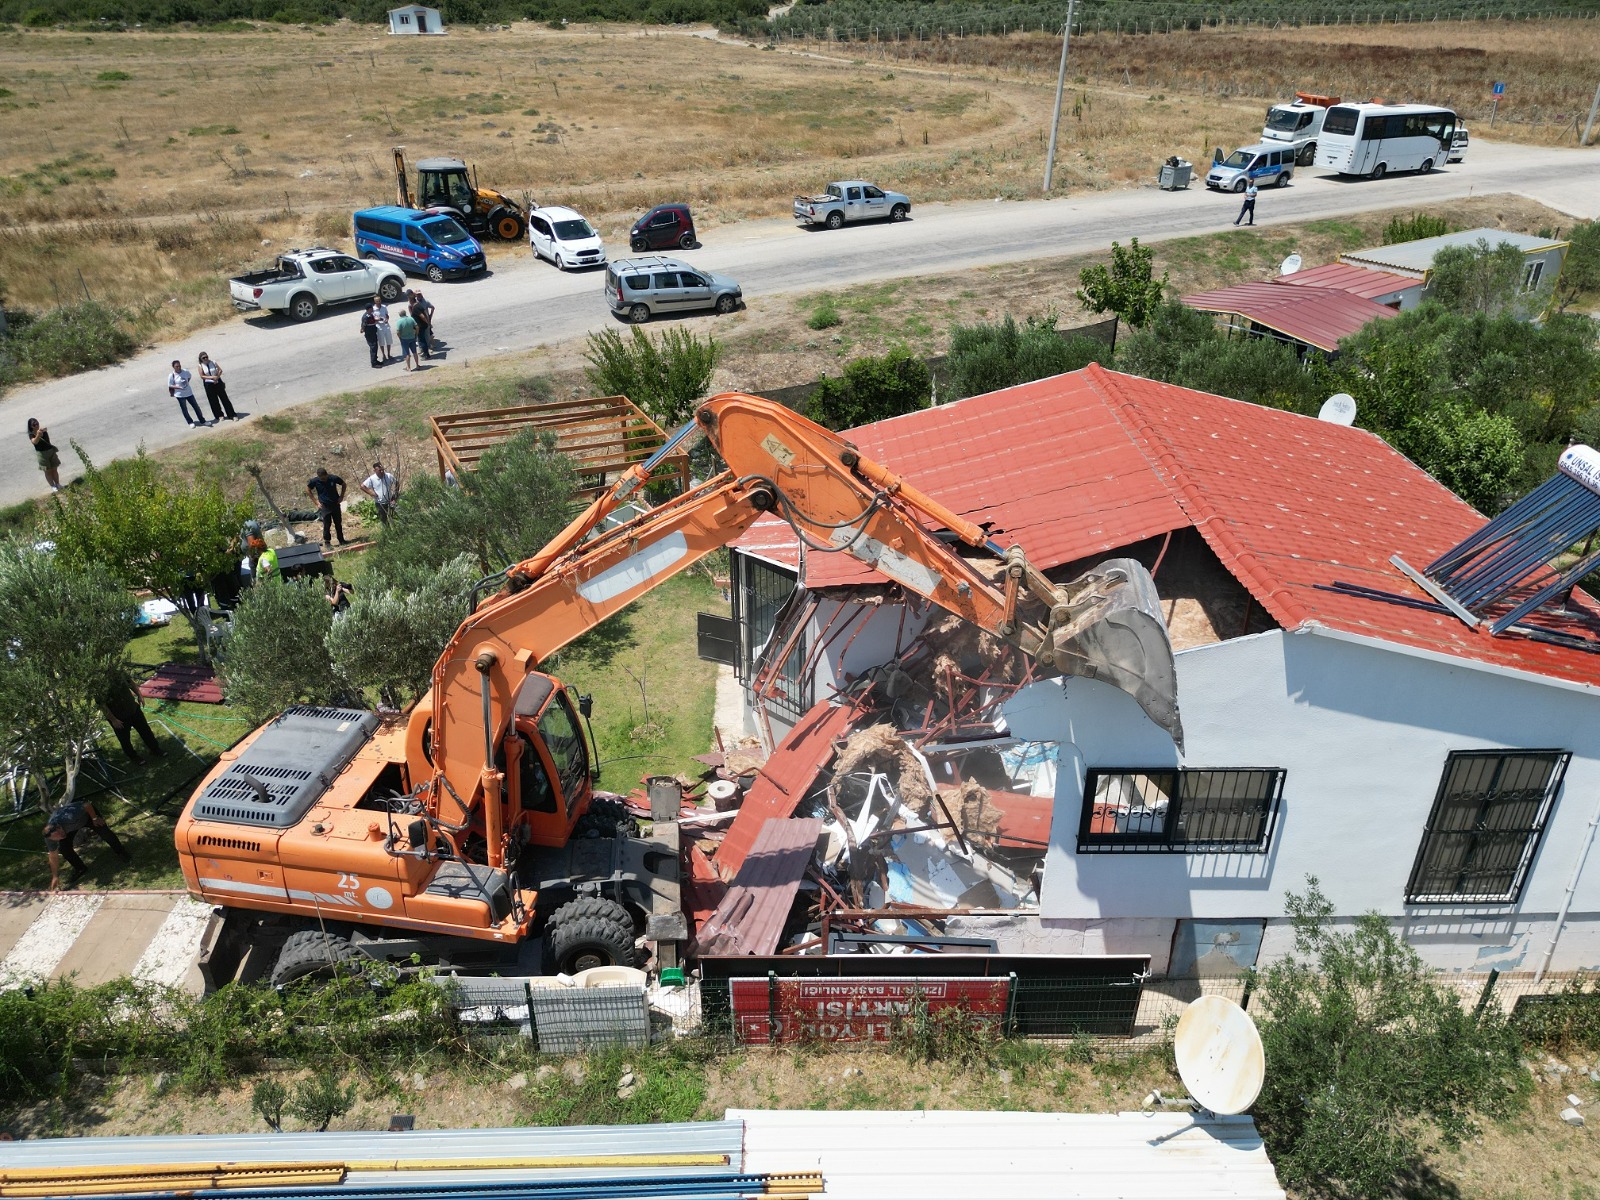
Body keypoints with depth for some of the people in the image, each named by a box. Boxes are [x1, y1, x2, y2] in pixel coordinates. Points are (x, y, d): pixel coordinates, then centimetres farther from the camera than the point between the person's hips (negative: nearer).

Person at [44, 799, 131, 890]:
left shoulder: (69, 817, -48)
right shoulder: (49, 838, -31)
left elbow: (87, 805, -32)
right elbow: (53, 857, -19)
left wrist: (95, 818, -19)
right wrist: (55, 876, -14)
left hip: (86, 814, -2)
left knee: (104, 832, -8)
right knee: (64, 848, -13)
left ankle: (121, 853, 18)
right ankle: (80, 869, 10)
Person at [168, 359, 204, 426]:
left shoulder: (185, 372, -6)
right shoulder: (171, 376, -16)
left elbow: (189, 377, 15)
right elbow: (170, 386, -11)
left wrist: (186, 383, 3)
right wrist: (178, 387, -23)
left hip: (189, 393, 4)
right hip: (180, 395, -3)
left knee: (196, 407, 10)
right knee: (184, 409, 8)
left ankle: (202, 421, 23)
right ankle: (190, 422, 24)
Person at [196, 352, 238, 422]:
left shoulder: (213, 362, -2)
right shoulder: (201, 366, -5)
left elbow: (220, 370, -4)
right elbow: (202, 376, -11)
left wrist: (217, 377, -18)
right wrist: (212, 377, -20)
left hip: (218, 382, 0)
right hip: (208, 384, 0)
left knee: (224, 398, 1)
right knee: (213, 401, 7)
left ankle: (232, 415, 3)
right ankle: (219, 415, 20)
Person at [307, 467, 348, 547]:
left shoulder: (333, 478, -11)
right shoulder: (315, 481, -13)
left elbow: (343, 484, 7)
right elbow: (308, 490, 2)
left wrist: (341, 496, 0)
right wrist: (316, 502, -3)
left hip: (335, 504, 2)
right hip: (325, 506, -2)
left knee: (338, 523, 9)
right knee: (327, 524, -2)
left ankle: (341, 541, 20)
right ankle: (327, 542, 9)